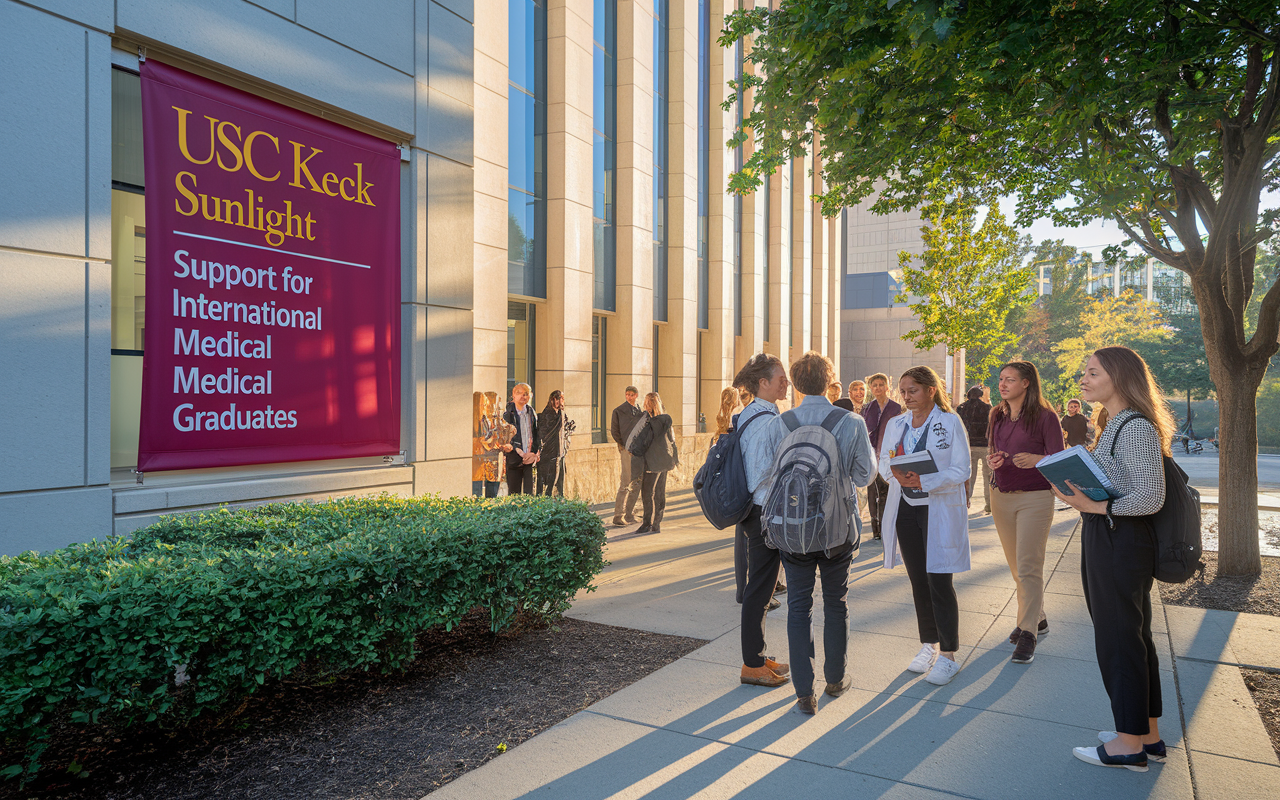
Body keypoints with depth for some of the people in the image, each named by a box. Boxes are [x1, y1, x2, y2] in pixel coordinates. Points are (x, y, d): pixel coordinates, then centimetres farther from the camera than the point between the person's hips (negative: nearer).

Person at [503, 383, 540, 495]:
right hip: (515, 458, -2)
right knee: (513, 492, 2)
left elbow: (537, 434, 10)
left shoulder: (532, 412, 10)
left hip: (531, 457, 2)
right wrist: (521, 453, -13)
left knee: (529, 492, -2)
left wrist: (535, 453, -4)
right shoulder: (508, 413, 1)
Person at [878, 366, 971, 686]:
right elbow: (883, 462, 9)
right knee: (918, 580, 11)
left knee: (939, 581, -4)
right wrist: (896, 473, -14)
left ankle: (948, 655, 9)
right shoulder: (895, 424, 10)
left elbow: (961, 471, -11)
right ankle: (929, 645, 26)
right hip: (905, 509, 5)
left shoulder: (950, 422, -6)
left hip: (940, 510, -5)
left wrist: (923, 481, -24)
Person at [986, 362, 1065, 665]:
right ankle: (1037, 618, 28)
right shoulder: (997, 416, 10)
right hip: (1001, 496, 6)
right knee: (1016, 566, 12)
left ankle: (1028, 632, 1)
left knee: (1028, 567, -7)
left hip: (1035, 498, -6)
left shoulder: (1045, 417, -8)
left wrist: (1036, 459, -27)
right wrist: (993, 461, -3)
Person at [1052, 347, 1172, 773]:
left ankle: (1130, 745, 14)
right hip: (1105, 540, 10)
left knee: (1118, 639, 0)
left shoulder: (1136, 427, -17)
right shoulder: (1113, 425, 13)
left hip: (1121, 541, -10)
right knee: (1134, 635, 17)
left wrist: (1094, 506, -23)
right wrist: (1080, 494, 3)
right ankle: (1148, 735, 30)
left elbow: (1151, 498, -22)